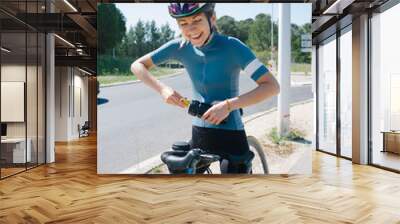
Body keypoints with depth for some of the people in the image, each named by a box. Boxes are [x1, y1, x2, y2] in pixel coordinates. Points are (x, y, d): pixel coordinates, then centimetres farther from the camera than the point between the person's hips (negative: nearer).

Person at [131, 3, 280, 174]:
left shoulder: (231, 46, -17)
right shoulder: (180, 47, -5)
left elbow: (272, 86, -23)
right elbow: (137, 66, 0)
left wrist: (229, 104, -34)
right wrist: (162, 89, -16)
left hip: (231, 135, -4)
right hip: (199, 134, 4)